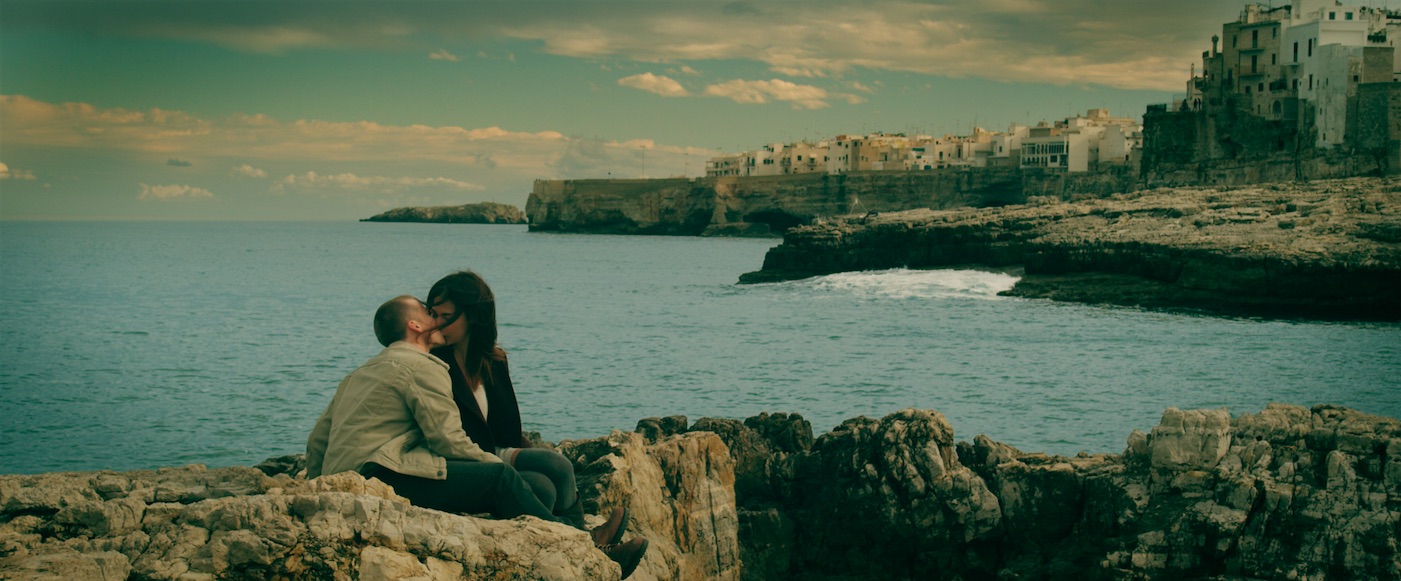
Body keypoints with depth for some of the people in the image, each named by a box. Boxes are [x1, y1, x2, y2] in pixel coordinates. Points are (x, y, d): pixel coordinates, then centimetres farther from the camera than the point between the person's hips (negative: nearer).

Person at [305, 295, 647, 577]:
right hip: (376, 474, -9)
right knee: (499, 478, -10)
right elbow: (449, 441, -8)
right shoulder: (422, 367, -2)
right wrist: (501, 462, 5)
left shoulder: (360, 373, 27)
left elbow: (318, 438, 26)